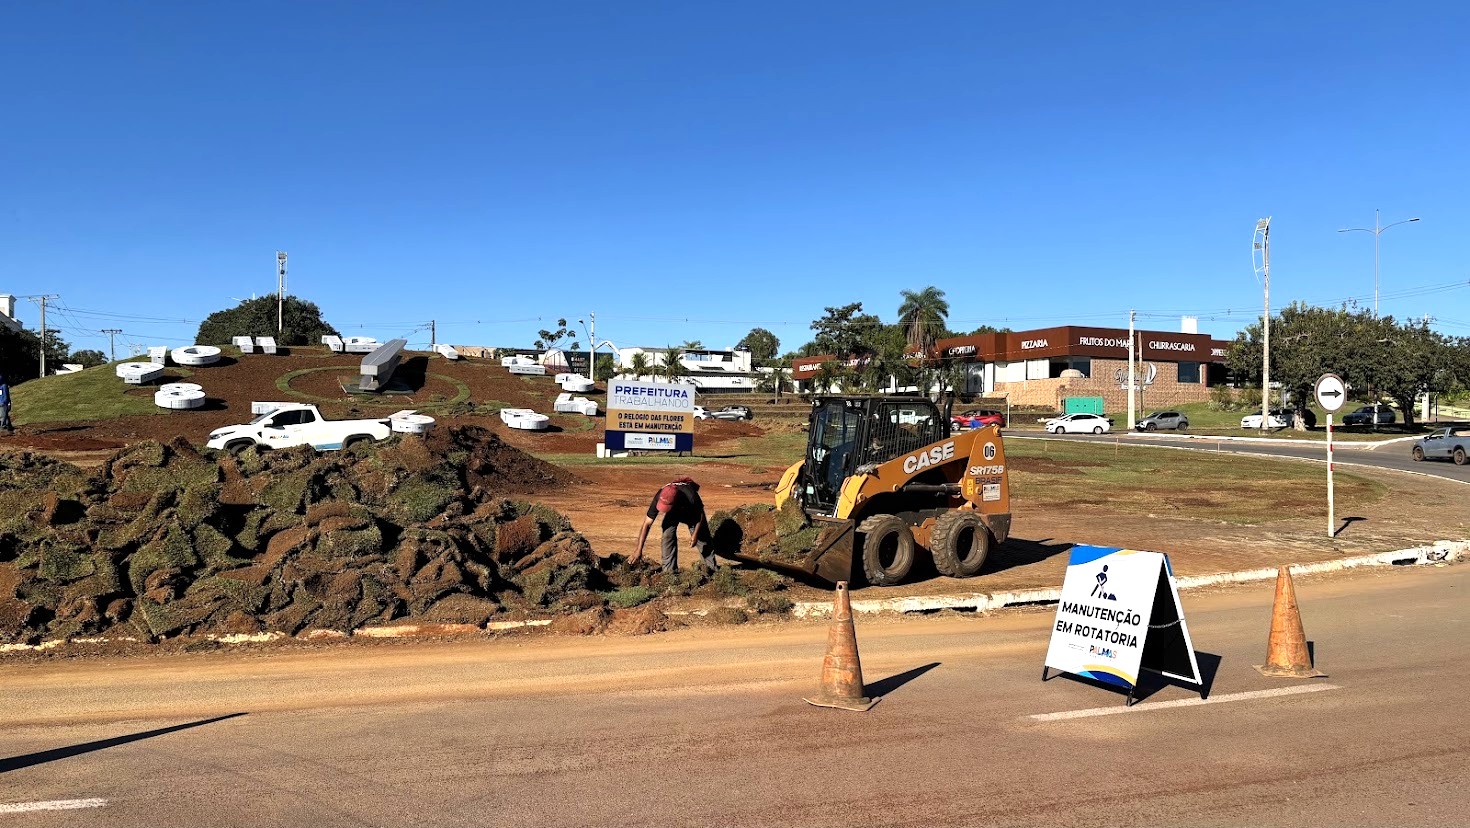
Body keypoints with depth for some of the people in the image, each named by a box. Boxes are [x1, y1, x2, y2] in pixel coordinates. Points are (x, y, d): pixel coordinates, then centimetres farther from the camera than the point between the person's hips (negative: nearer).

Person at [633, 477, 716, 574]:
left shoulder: (691, 497, -45)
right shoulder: (659, 498, -38)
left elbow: (701, 514, -22)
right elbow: (647, 524, -31)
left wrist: (695, 534, -23)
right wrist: (639, 550, -33)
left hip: (692, 512, -2)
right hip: (672, 514, 2)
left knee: (702, 537, -3)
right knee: (668, 536, -16)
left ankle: (711, 568, 15)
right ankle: (669, 571, -6)